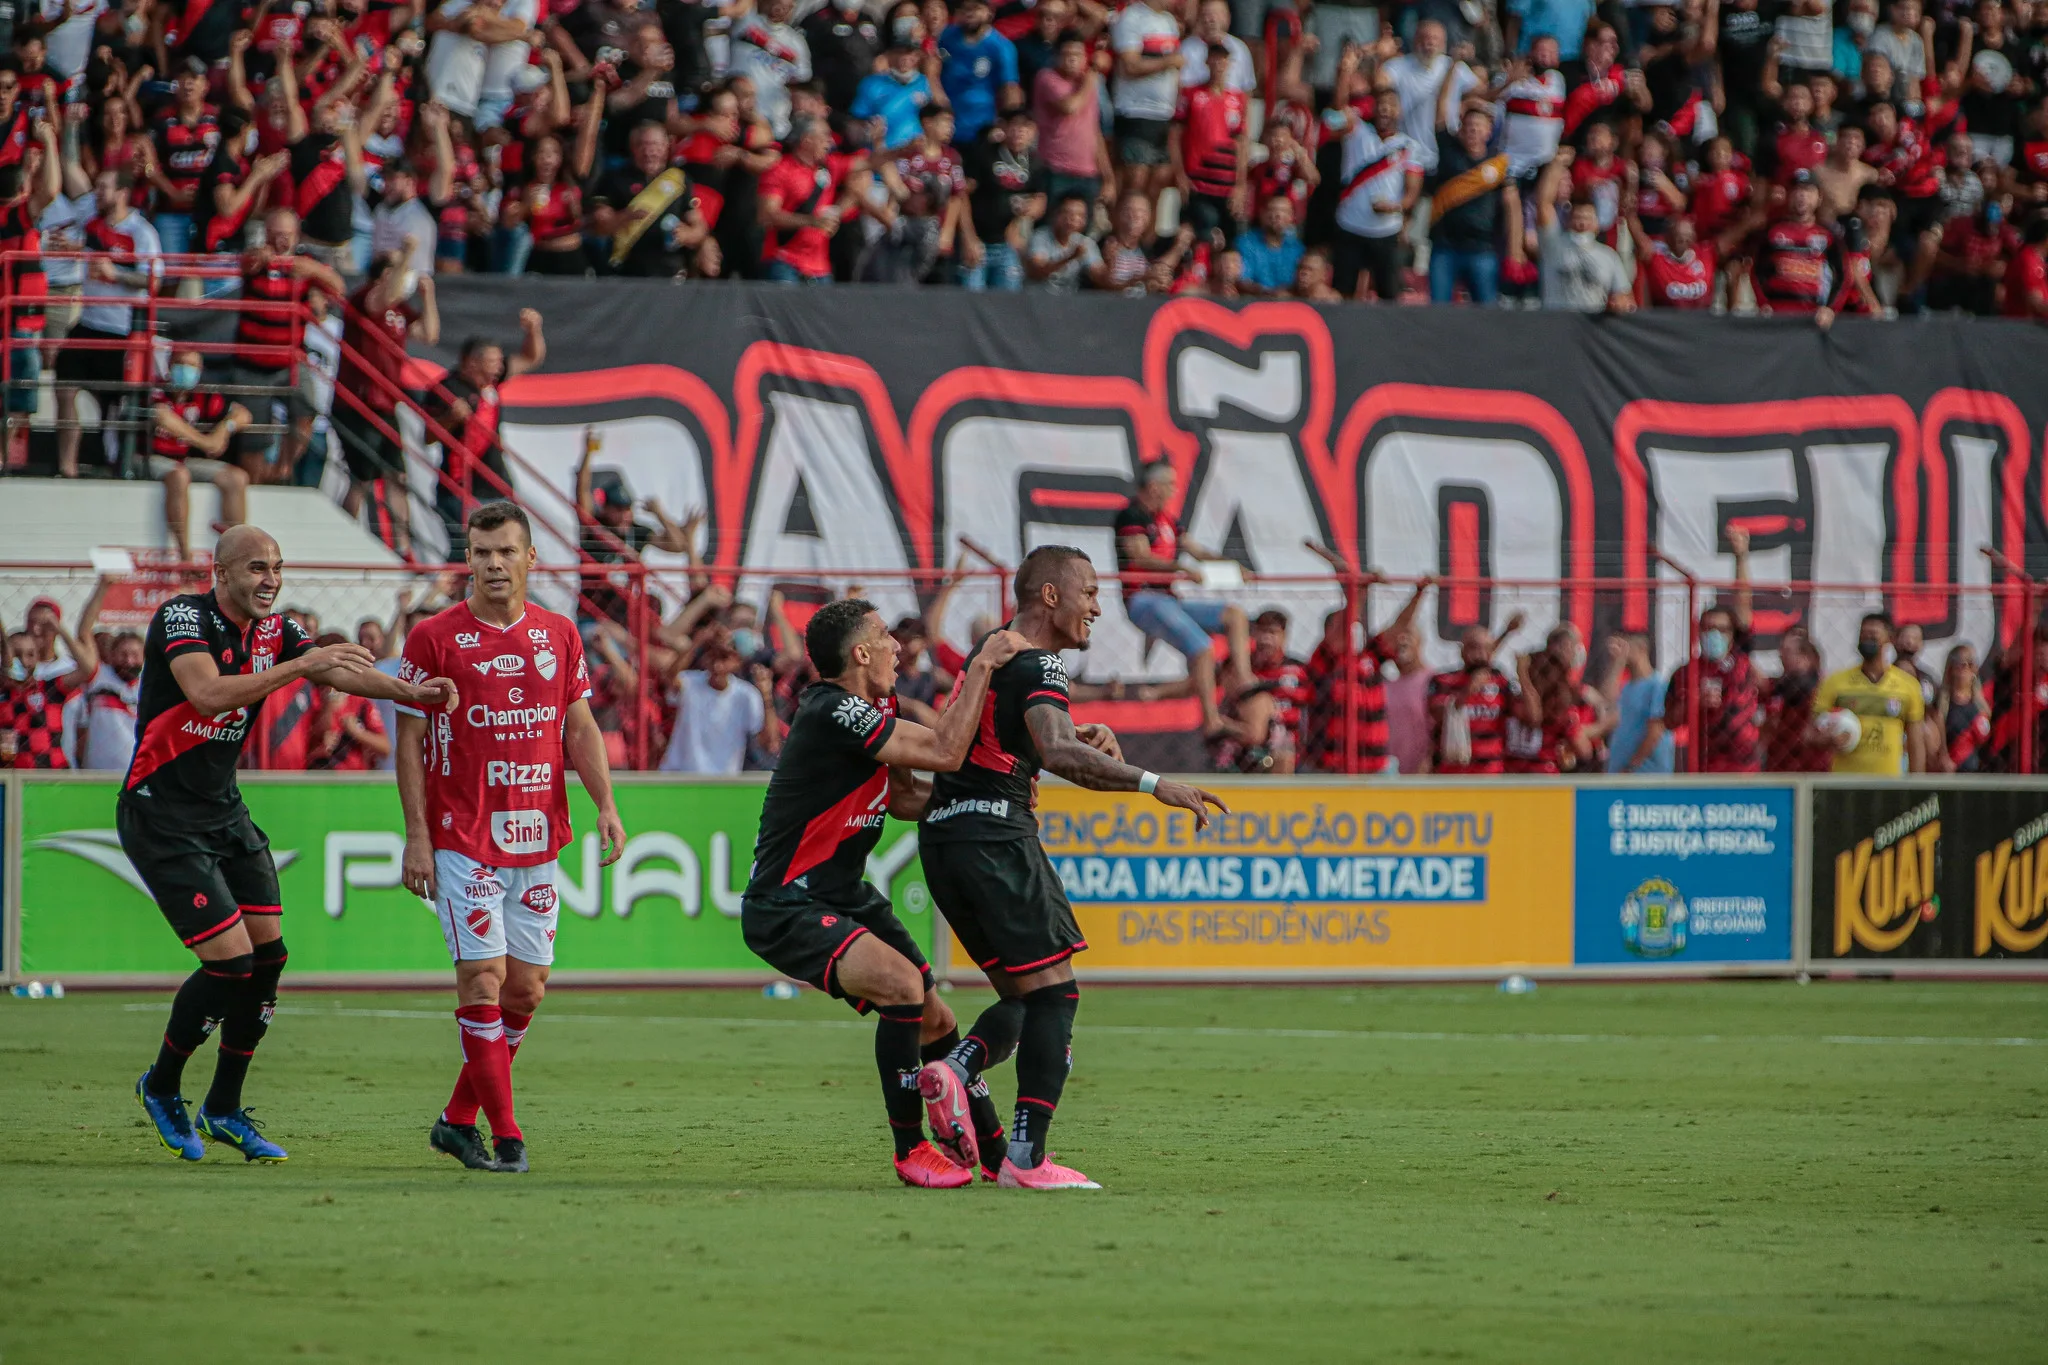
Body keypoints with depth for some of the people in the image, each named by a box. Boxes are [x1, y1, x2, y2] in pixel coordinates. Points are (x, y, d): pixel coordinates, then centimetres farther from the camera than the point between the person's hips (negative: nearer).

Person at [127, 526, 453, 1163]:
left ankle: (224, 1108, 16)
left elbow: (339, 670, -6)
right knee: (230, 960, -13)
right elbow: (207, 693, -31)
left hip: (224, 810, 8)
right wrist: (300, 664, -34)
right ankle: (161, 1087, 10)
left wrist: (409, 691, -24)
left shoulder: (274, 631, 5)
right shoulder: (182, 616, -16)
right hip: (161, 816, -8)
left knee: (267, 955, 2)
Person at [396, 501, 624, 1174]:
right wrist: (416, 835, -9)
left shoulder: (559, 635, 8)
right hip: (463, 837, -5)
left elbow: (580, 726, 13)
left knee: (527, 988, 6)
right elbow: (410, 740, -3)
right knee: (484, 976, -11)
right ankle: (505, 1135, -6)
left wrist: (606, 804, 0)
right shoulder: (435, 638, -4)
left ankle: (458, 1119, 19)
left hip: (536, 837, 5)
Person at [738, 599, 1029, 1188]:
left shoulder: (873, 707, 9)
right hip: (786, 910, -10)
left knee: (934, 1023, 10)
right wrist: (983, 665, -21)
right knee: (902, 984, -29)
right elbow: (943, 752, -27)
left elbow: (906, 799, 16)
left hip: (845, 897, 10)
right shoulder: (834, 713, -24)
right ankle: (911, 1150, -19)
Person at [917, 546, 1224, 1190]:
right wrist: (1152, 784, -38)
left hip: (942, 836, 9)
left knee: (1021, 994, 15)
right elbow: (1056, 752, -30)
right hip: (995, 834, -9)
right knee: (1054, 992, -5)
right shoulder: (1038, 666, -11)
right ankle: (1026, 1158, -12)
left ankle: (954, 1070, -12)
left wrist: (1084, 735, 22)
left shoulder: (993, 648, 19)